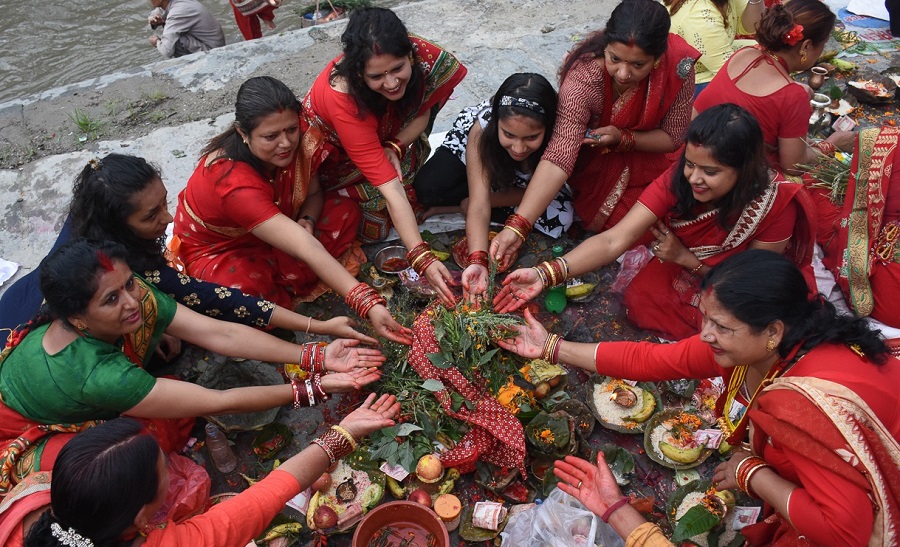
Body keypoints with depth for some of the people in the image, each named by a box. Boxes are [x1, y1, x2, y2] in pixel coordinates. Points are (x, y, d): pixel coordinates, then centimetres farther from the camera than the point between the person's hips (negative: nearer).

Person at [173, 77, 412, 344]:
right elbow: (306, 248, -45)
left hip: (271, 236, 7)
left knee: (345, 212, -12)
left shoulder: (294, 143, -20)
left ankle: (280, 284, -16)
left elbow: (314, 193, -1)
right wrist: (367, 303, -49)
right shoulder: (233, 182, -39)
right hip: (219, 251, -7)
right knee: (247, 287, -41)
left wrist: (306, 220, -25)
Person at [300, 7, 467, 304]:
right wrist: (422, 259, -49)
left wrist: (394, 147, -28)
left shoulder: (415, 54, -28)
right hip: (335, 160, -5)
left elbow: (422, 114, -9)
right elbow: (390, 189, -44)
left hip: (382, 138, 5)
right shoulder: (342, 97, -41)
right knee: (375, 223, -19)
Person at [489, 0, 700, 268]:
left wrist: (623, 138, -32)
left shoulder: (679, 65, -27)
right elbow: (559, 155, -44)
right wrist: (517, 226, -54)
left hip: (646, 149, 3)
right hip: (593, 157, -2)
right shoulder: (584, 77, -35)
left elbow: (672, 137, -13)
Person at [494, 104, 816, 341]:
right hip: (684, 271, 3)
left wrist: (686, 258, -26)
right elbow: (614, 240, -34)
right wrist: (546, 274, -46)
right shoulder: (677, 180, -26)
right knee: (640, 299, -22)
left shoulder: (776, 203, -30)